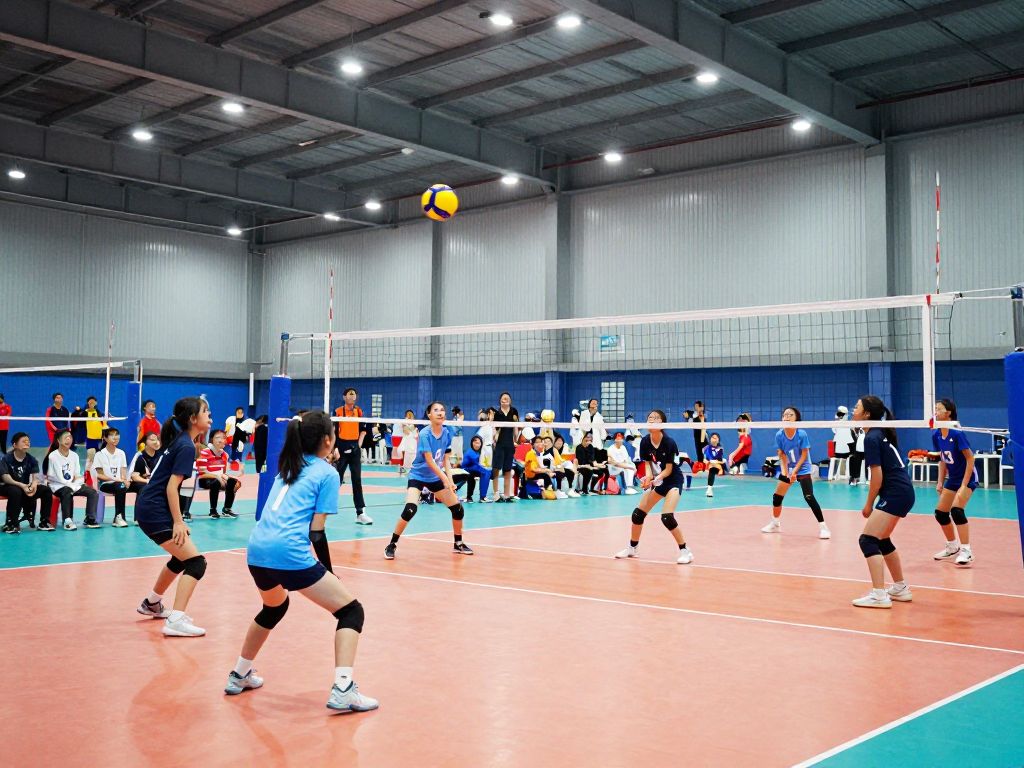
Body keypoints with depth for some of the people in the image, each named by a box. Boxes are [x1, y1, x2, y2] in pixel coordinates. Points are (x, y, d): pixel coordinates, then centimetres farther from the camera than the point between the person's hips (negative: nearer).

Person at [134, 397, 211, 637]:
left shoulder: (179, 440, 13)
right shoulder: (186, 447, -14)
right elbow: (172, 487, -19)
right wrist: (178, 522, -18)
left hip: (148, 509, 10)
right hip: (155, 511, -10)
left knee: (182, 557, 27)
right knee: (196, 563, -13)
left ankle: (152, 604, 42)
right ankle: (176, 621, -23)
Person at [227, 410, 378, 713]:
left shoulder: (287, 466, 22)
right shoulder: (327, 473, 3)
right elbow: (316, 532, -2)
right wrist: (329, 573, 6)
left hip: (256, 550, 8)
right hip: (290, 554, -8)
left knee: (274, 607, 36)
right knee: (351, 611, 2)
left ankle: (239, 675, 43)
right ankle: (342, 690, -12)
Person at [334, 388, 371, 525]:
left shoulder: (359, 411, 7)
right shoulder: (338, 411, -3)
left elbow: (363, 430, 14)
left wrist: (359, 444, 3)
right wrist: (335, 448, -13)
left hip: (355, 447, 3)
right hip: (342, 447, -3)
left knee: (357, 480, 1)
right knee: (337, 479, 3)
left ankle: (360, 512, 0)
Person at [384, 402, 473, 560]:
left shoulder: (447, 434, -3)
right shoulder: (425, 434, -21)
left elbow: (446, 459, 2)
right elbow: (429, 461, -24)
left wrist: (451, 480, -9)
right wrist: (445, 478, -28)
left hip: (436, 478, 6)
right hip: (418, 476, -6)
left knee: (458, 509, 4)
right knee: (410, 510, -27)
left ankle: (458, 544, 26)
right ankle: (391, 545, -11)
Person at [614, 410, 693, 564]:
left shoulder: (669, 443, -23)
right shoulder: (645, 442, -10)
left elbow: (668, 469, -20)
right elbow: (648, 463, -1)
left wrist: (656, 479, -37)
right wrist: (648, 476, -21)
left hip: (673, 480, -6)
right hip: (656, 481, 6)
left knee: (667, 517, -22)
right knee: (637, 514, 4)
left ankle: (685, 551, -7)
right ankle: (632, 548, 25)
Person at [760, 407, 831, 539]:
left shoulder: (802, 434, -21)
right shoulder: (779, 435, -11)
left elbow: (804, 455, -15)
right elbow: (781, 455, -3)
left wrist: (795, 471, -19)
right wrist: (784, 471, -12)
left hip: (803, 469, -5)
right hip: (789, 469, 5)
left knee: (809, 497, -18)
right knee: (777, 497, 7)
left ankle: (823, 527, -10)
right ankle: (775, 524, 29)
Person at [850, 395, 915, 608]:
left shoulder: (872, 438, -14)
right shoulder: (881, 433, 14)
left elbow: (877, 475, -16)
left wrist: (868, 505, -6)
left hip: (895, 493, -10)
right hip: (903, 491, 10)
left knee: (868, 540, -13)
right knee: (882, 540, 21)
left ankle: (878, 595, -19)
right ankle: (900, 589, 30)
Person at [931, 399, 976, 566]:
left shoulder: (957, 433, -23)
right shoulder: (936, 435, -2)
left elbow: (970, 458, -20)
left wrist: (964, 485, -23)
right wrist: (940, 482, 3)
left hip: (967, 477, -8)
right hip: (952, 478, 8)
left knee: (956, 510, -23)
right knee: (940, 513, 8)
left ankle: (966, 551, -15)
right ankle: (952, 547, 29)